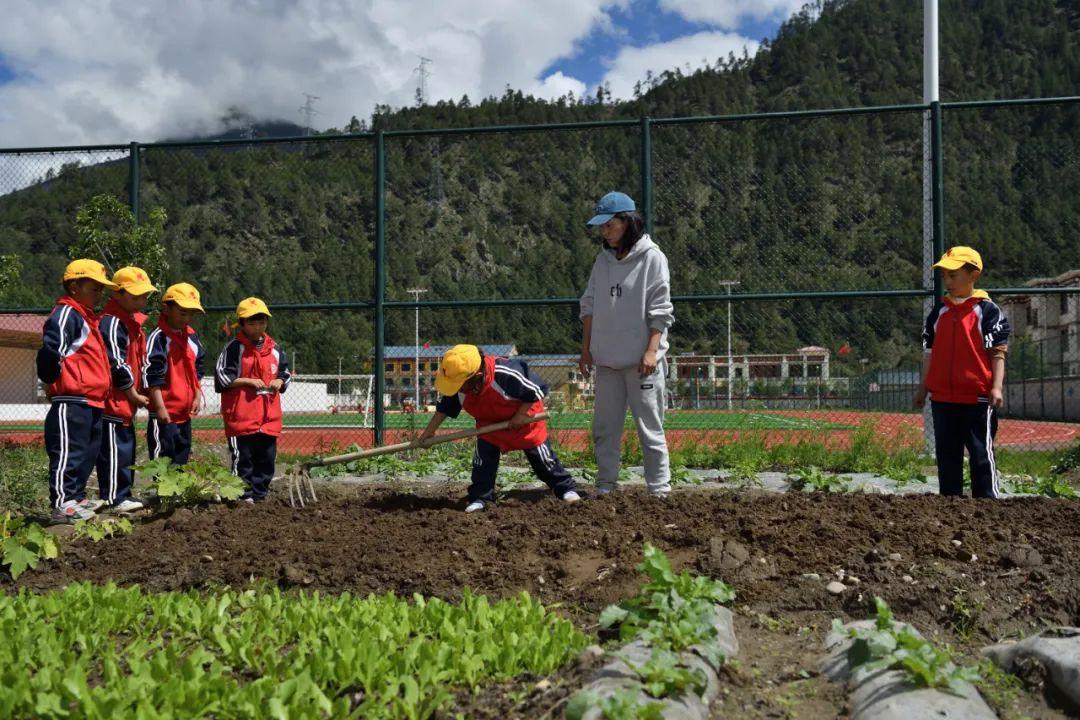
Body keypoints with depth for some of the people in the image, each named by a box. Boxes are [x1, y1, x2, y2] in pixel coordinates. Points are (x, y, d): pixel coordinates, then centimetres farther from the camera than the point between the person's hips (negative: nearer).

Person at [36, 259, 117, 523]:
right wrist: (54, 379, -13)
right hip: (71, 402, -10)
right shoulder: (66, 313, -11)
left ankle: (76, 498, 23)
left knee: (87, 453, 15)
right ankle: (62, 505, -5)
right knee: (68, 453, -8)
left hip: (91, 402, 10)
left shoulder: (86, 317, 21)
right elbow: (50, 350, -24)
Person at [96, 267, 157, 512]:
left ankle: (120, 495, 21)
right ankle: (115, 498, -2)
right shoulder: (112, 323, -16)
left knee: (126, 449, 14)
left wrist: (136, 395, 14)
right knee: (116, 450, -6)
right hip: (114, 400, -10)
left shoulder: (132, 321, 16)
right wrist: (135, 396, -11)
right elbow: (117, 364, -20)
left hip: (126, 402, 10)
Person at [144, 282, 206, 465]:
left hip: (185, 413, 8)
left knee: (182, 460, 15)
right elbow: (151, 376, -16)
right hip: (165, 413, -8)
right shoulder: (158, 338, -13)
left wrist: (197, 396, 9)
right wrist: (160, 408, -16)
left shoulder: (191, 337, 10)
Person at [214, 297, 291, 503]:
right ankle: (245, 496, 6)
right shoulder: (234, 348, -4)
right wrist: (248, 381, -13)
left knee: (266, 459, 9)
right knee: (242, 459, -1)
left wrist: (279, 381, 0)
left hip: (269, 417, 5)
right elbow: (222, 376, -7)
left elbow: (285, 372, 22)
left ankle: (259, 495, 18)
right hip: (241, 416, -5)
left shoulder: (274, 349, 12)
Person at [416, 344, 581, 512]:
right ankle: (480, 497, 6)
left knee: (542, 457, 4)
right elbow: (445, 407, -5)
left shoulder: (506, 374, -42)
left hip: (524, 418, -4)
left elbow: (537, 389, -28)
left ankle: (566, 488, 20)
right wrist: (429, 432, -7)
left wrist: (520, 415, -27)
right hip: (489, 422, 4)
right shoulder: (458, 383, -25)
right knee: (482, 460, -7)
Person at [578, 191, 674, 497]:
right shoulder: (603, 260, 11)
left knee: (649, 426, -2)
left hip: (641, 359, -6)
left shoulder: (651, 257, -5)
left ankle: (660, 488, 4)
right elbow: (589, 307, 14)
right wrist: (586, 350, 10)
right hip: (606, 359, 6)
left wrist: (651, 351, -15)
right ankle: (605, 485, 15)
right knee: (604, 426, 8)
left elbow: (660, 311, -8)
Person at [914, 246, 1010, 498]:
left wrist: (996, 387, -14)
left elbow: (998, 352, -6)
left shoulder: (987, 310, -3)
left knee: (982, 453, -1)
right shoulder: (939, 311, 13)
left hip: (977, 397, -5)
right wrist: (923, 388, 16)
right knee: (947, 456, 10)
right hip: (942, 397, 6)